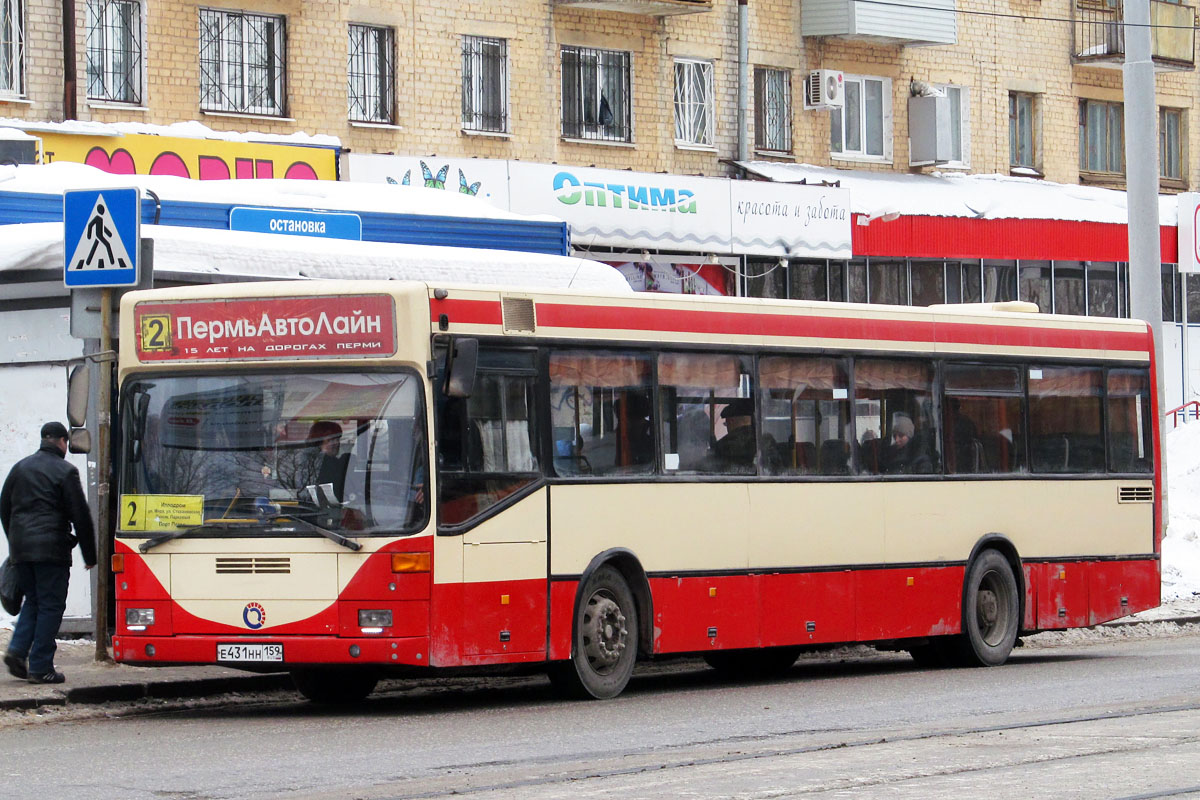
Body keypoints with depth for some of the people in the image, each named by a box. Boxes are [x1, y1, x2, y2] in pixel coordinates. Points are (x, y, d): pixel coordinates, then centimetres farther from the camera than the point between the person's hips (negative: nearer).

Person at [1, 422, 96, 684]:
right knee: (50, 606, -1)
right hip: (51, 549, -6)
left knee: (33, 601, 18)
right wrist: (89, 555, 1)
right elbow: (80, 515, -6)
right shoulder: (65, 471, -5)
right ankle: (40, 667, -3)